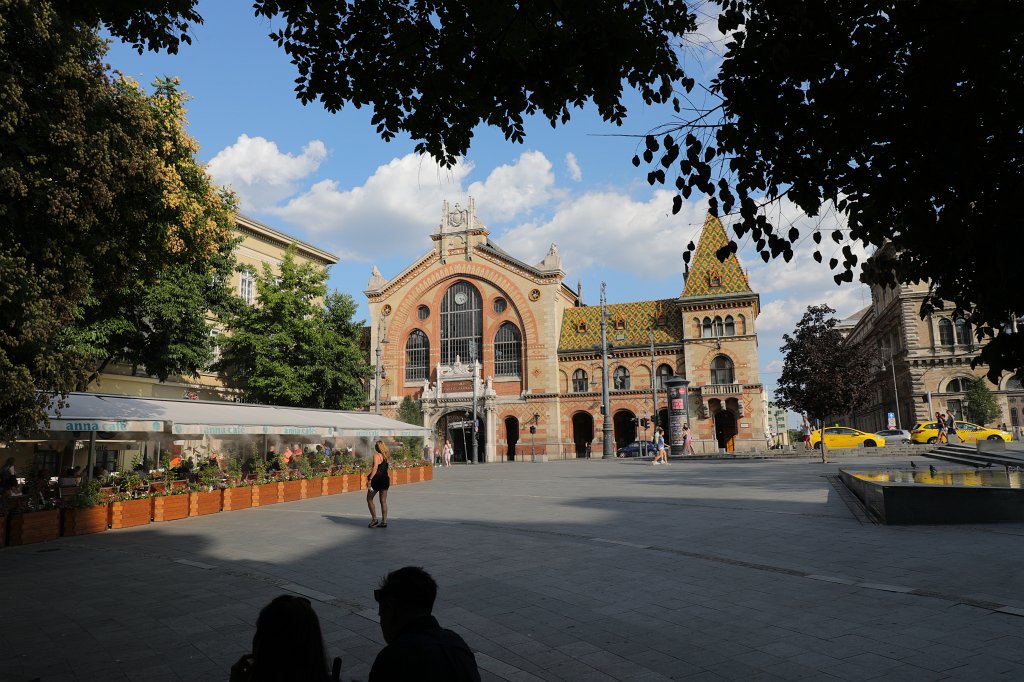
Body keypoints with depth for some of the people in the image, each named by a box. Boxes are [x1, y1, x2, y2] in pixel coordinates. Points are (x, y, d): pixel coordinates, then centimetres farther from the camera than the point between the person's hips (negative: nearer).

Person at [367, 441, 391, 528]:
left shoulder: (376, 455, -10)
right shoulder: (386, 456, 10)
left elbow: (375, 468, -19)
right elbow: (384, 468, 11)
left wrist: (370, 479, -20)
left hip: (377, 479, -6)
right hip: (385, 479, 6)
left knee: (369, 499, 9)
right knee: (383, 501, 9)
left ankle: (374, 519, 4)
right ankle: (384, 521, 9)